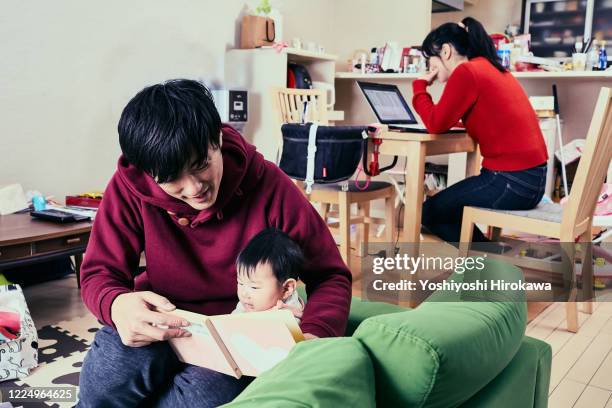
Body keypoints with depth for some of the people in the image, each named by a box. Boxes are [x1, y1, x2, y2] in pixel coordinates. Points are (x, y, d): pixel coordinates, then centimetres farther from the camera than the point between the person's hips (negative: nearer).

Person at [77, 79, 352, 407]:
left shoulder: (268, 186, -19)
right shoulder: (130, 187, -14)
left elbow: (330, 275, -11)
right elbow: (98, 273, -7)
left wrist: (313, 336, -32)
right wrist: (117, 305, -34)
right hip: (162, 323, 1)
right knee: (104, 375, -32)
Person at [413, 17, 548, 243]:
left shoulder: (466, 72, -13)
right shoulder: (492, 69, 16)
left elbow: (436, 124, -12)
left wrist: (419, 85, 2)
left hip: (511, 180, -9)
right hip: (530, 177, 10)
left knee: (430, 212, 7)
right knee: (445, 205, 23)